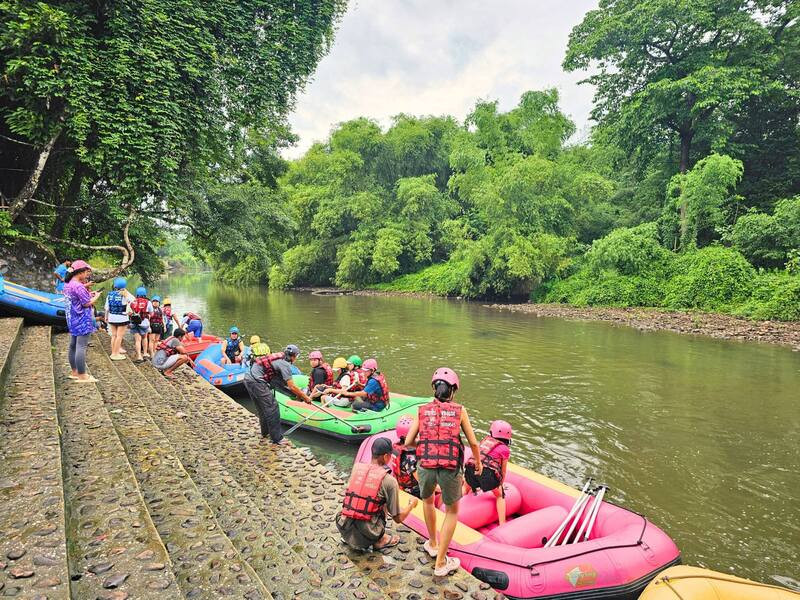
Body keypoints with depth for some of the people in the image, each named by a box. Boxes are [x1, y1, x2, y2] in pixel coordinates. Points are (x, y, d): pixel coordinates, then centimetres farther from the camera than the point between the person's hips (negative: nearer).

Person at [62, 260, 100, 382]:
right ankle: (82, 376, -2)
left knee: (73, 346, 15)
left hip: (72, 319, 10)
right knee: (81, 347, -6)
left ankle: (74, 372, 26)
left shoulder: (67, 284, 10)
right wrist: (96, 296, -2)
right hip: (82, 320, -10)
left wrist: (88, 294, 13)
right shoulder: (78, 286, -20)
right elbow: (87, 303, -17)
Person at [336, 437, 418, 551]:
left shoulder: (356, 467, 5)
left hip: (344, 530, 4)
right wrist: (412, 504, 21)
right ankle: (380, 540, 14)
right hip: (366, 536, -4)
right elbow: (398, 519, 1)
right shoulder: (389, 481, -7)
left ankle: (348, 538, 19)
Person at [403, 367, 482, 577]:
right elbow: (473, 443, 7)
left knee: (427, 500, 34)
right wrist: (478, 462, 25)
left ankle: (432, 544, 46)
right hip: (451, 469, -1)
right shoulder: (459, 411, 4)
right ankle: (441, 563, 22)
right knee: (452, 512, 22)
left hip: (425, 467, 2)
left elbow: (408, 442, 5)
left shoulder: (422, 410, 6)